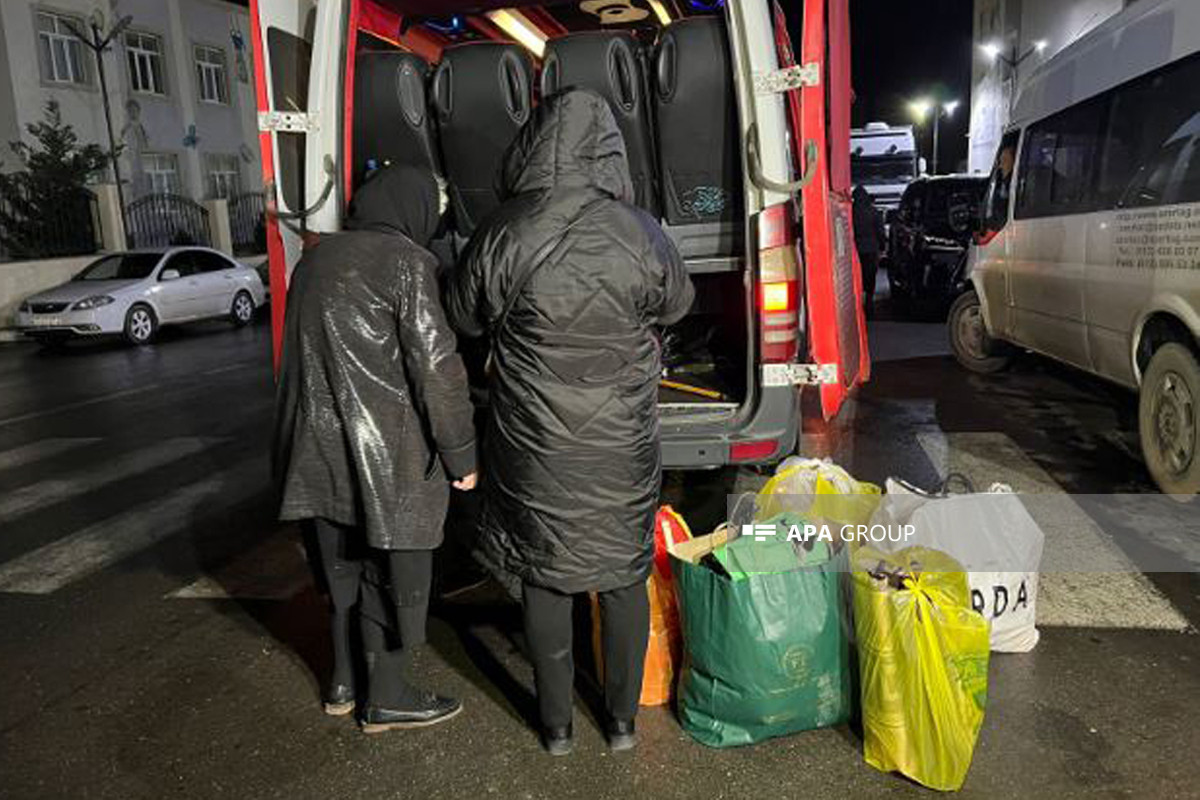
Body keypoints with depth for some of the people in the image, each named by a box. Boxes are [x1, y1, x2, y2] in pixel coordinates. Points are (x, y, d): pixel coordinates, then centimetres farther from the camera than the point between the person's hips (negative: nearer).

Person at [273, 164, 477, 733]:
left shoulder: (315, 259, 12)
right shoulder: (404, 261, -12)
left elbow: (304, 355, 18)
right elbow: (436, 366, -18)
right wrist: (461, 455, -12)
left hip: (317, 450, 8)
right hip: (384, 456, -7)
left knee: (341, 565, 21)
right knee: (395, 573, 8)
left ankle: (342, 683, 35)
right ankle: (386, 699, 22)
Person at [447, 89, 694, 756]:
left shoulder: (501, 237, -13)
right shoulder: (641, 235, -11)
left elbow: (466, 318, 3)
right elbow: (676, 306, 8)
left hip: (535, 450, 0)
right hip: (622, 450, 1)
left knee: (545, 580, 16)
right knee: (624, 578, 17)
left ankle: (557, 725, 32)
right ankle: (623, 719, 33)